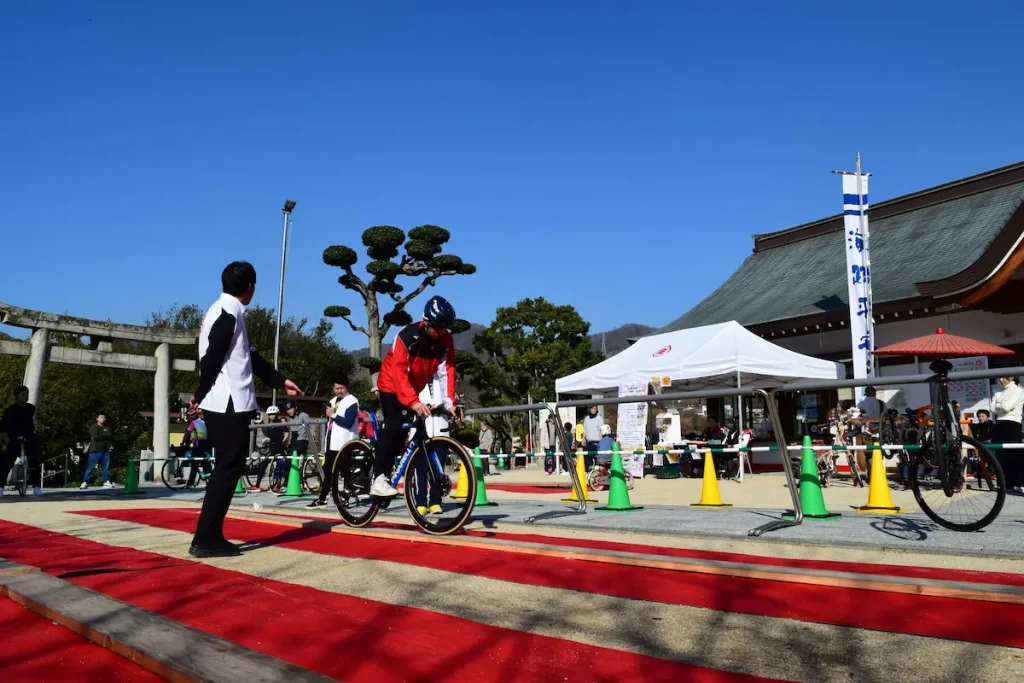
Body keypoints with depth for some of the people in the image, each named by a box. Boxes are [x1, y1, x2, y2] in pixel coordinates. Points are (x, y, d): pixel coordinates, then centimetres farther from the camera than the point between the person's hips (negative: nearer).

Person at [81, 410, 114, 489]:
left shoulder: (107, 428, 17)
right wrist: (105, 436, -6)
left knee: (106, 467, 5)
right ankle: (85, 482, -2)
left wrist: (101, 437, -9)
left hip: (105, 450, 6)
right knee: (90, 467, -5)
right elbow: (95, 437, -16)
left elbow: (109, 436, 5)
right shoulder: (94, 427, -2)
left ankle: (106, 482, 9)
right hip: (95, 450, -6)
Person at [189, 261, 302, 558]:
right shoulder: (228, 312, -12)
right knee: (229, 467, -8)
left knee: (228, 467, 11)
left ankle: (211, 536, 14)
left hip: (228, 402, 10)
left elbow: (249, 356, 22)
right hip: (229, 403, -10)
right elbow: (212, 357, -16)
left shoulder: (227, 311, 19)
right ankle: (205, 539, -6)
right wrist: (201, 395, -4)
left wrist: (280, 381, 22)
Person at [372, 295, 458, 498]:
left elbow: (446, 372, -18)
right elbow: (399, 373, -37)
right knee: (394, 426, -22)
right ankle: (379, 479, -22)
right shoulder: (407, 337, -30)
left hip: (415, 389, 6)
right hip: (392, 384, -6)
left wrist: (449, 402, -31)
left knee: (403, 430, 4)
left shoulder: (446, 341, -15)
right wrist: (414, 402, -48)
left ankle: (388, 471, 17)